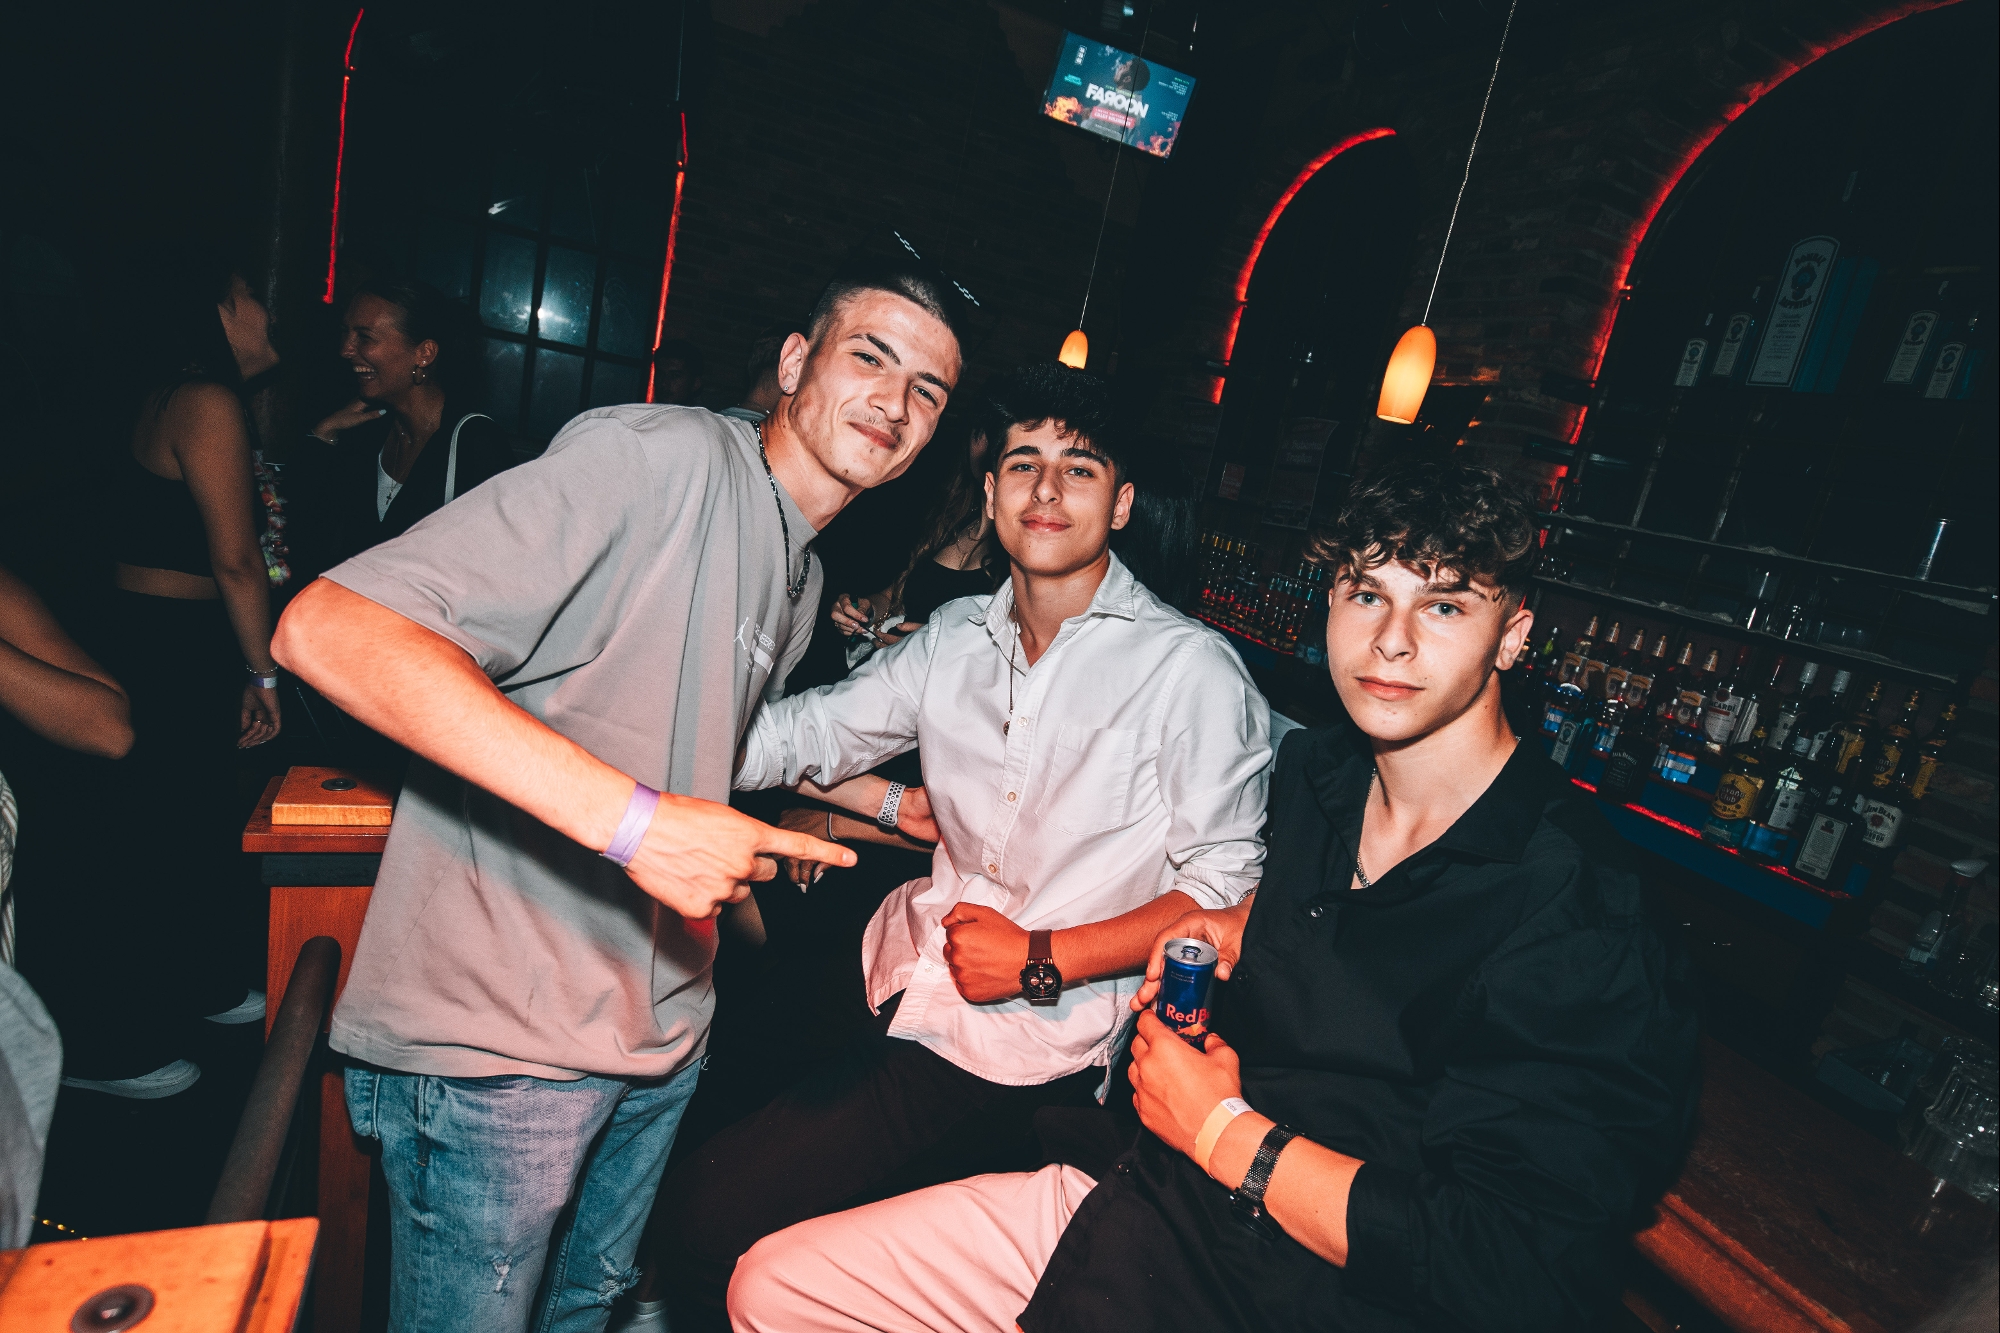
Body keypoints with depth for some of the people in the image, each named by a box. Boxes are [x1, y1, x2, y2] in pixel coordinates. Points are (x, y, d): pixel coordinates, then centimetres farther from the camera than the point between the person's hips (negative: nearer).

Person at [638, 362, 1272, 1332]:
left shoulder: (1190, 670, -9)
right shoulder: (956, 636, 8)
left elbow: (1226, 888, -10)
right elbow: (801, 736, 12)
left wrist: (1043, 961, -15)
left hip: (1030, 1039, -5)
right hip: (912, 960, 6)